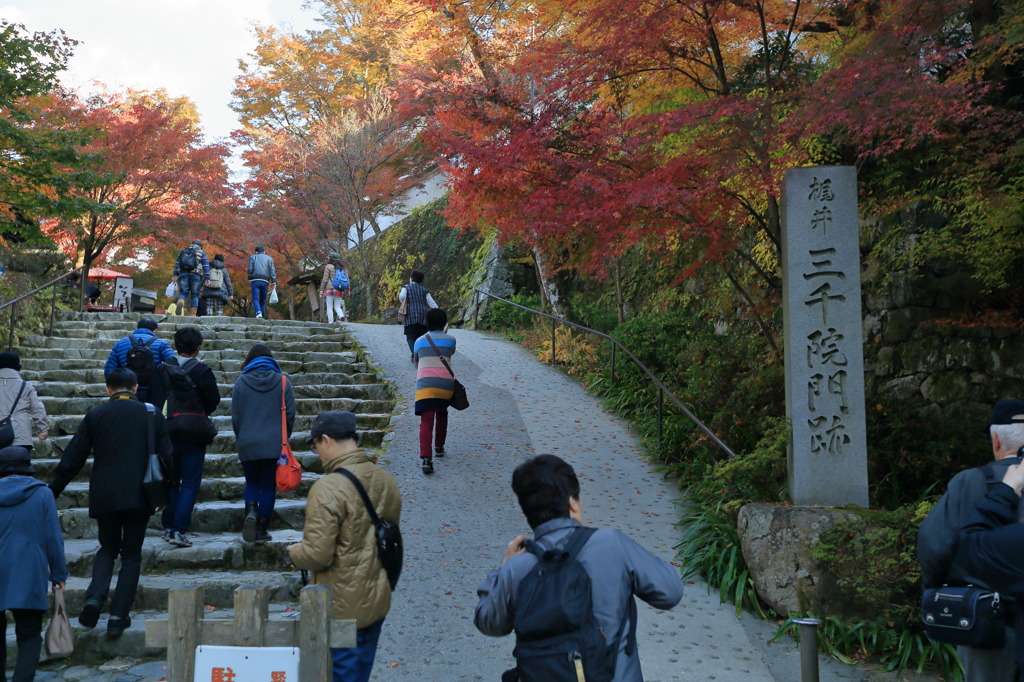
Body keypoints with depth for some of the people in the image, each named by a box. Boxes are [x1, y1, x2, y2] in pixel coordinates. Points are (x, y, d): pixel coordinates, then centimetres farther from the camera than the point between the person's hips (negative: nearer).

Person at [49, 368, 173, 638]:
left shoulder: (95, 416, 2)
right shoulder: (152, 415, 1)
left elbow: (72, 459, 2)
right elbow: (166, 456, 2)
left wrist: (51, 493, 12)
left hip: (104, 497, 1)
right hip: (139, 497, -1)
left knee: (107, 548, 20)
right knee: (131, 555, 10)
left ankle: (95, 596, -4)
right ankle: (118, 616, 6)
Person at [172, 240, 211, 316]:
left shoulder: (183, 251, 18)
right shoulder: (201, 253, 9)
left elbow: (177, 263, 13)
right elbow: (206, 266, 0)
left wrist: (176, 274, 11)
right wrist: (207, 278, -4)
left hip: (183, 275, 2)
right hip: (195, 275, -2)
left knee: (183, 293, 2)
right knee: (194, 295, 8)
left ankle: (180, 303, -32)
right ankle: (192, 314, 4)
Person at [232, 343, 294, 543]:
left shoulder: (241, 382, 1)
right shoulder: (283, 382, 0)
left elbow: (235, 416, 3)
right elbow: (290, 414, 0)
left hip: (248, 444, 1)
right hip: (275, 445, 0)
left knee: (252, 482, 17)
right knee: (268, 486, 7)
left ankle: (251, 511, -10)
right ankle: (261, 530, 8)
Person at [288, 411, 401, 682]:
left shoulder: (327, 489, -22)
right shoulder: (387, 482, 2)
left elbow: (318, 555, -22)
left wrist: (294, 552, -2)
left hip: (341, 608, -7)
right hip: (377, 601, 7)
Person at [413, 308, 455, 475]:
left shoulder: (419, 341, 16)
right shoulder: (450, 339, 11)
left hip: (425, 384, -1)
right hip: (446, 384, 1)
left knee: (426, 422, -8)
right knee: (442, 414, 28)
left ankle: (425, 458, -25)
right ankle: (439, 447, 39)